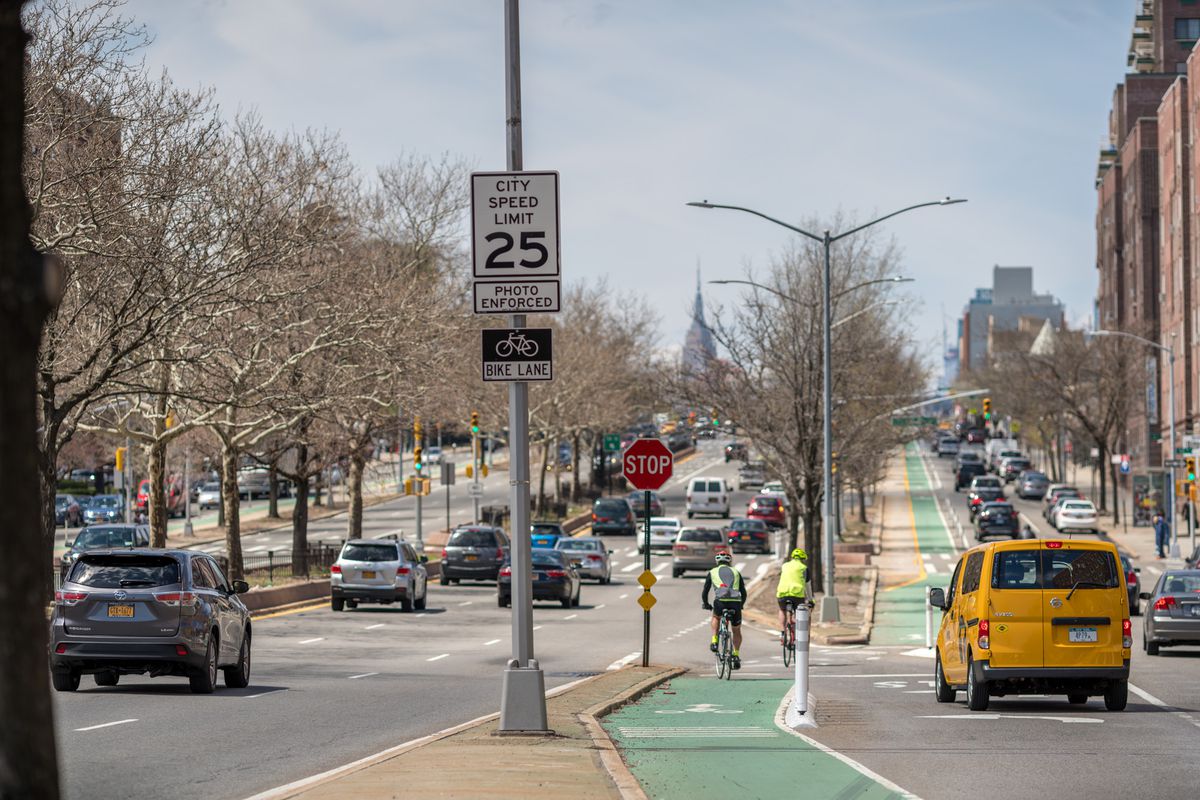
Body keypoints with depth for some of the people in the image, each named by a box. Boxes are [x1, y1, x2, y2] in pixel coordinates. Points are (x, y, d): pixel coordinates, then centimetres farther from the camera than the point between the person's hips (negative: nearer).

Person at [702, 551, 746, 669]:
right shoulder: (736, 572, 27)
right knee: (737, 630, 21)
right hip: (736, 602, 1)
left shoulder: (712, 572, 22)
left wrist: (705, 604, 39)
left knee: (716, 617, 33)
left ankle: (714, 641, 16)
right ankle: (736, 655, 11)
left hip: (720, 601, -1)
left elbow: (705, 591, 23)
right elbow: (744, 592, 27)